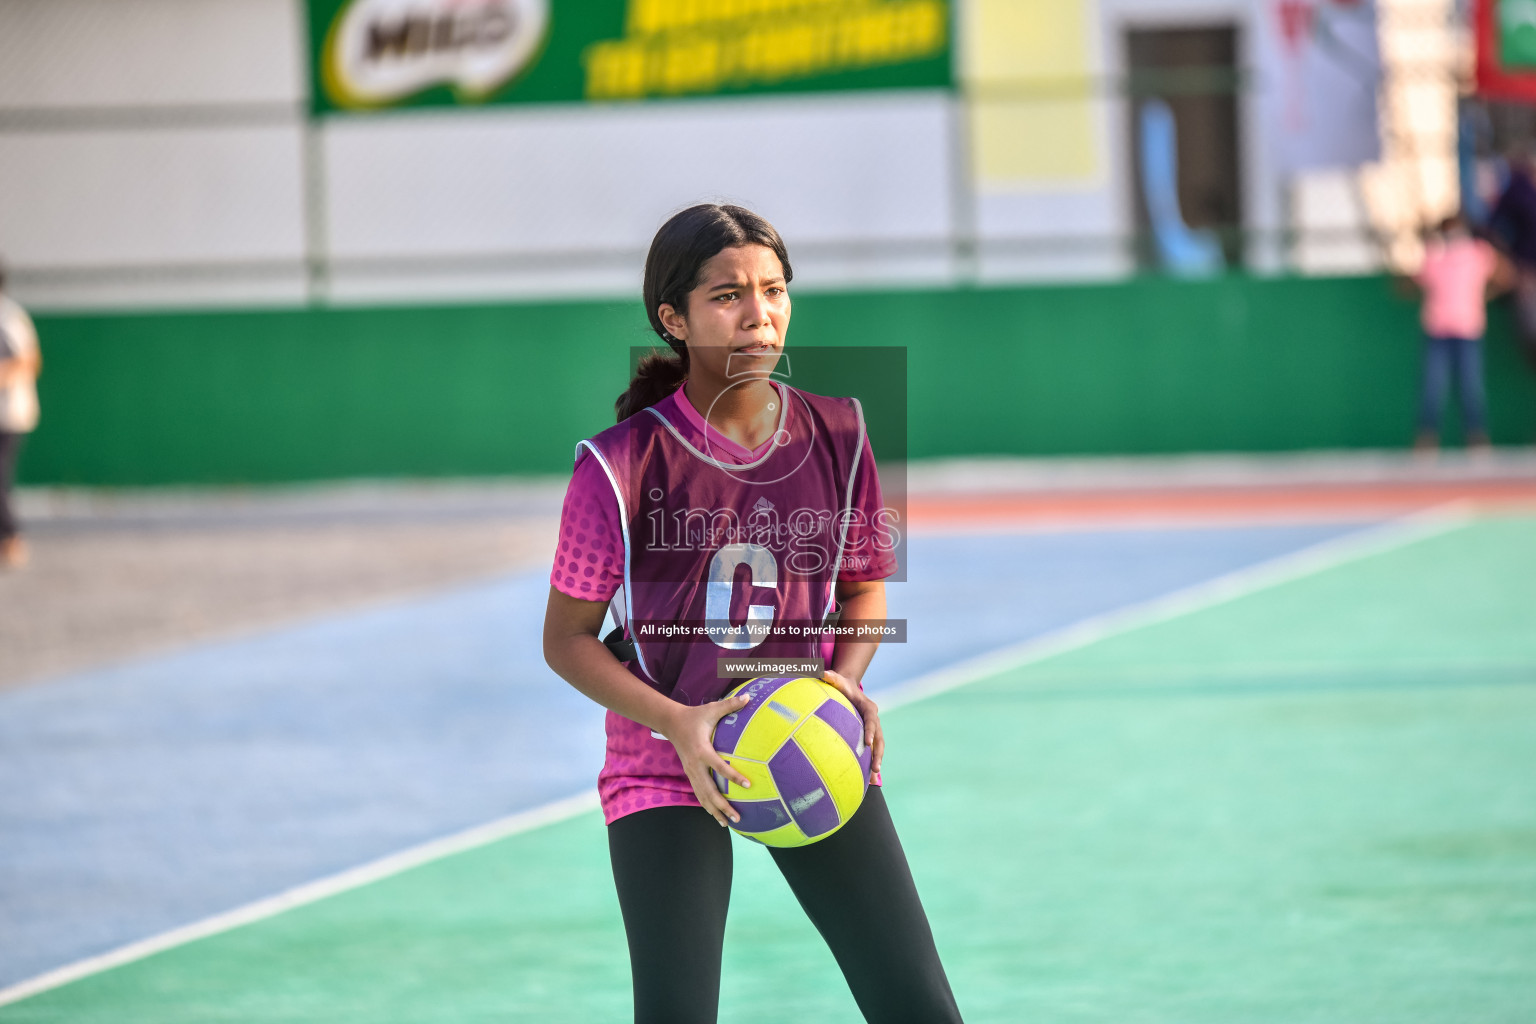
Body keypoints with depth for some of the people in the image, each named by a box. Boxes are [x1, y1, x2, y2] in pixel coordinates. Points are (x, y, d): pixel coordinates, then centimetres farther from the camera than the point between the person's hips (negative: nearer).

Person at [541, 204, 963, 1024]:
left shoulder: (837, 439, -4)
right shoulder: (622, 465, -14)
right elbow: (567, 639, -8)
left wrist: (848, 683, -10)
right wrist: (678, 724, -22)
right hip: (668, 771, -3)